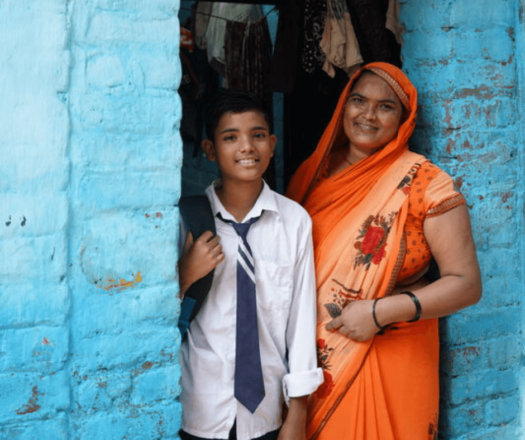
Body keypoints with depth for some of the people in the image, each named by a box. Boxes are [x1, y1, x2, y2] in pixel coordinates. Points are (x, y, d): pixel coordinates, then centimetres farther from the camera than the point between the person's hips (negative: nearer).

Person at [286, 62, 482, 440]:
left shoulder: (426, 184, -9)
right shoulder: (315, 172, 5)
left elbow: (466, 284, -10)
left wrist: (380, 312, -18)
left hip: (389, 363, -3)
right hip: (313, 361, 4)